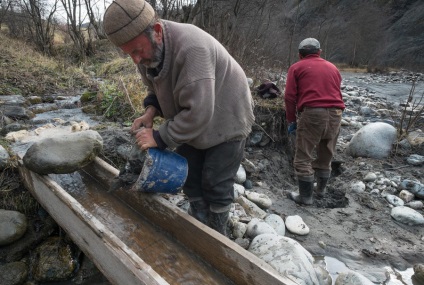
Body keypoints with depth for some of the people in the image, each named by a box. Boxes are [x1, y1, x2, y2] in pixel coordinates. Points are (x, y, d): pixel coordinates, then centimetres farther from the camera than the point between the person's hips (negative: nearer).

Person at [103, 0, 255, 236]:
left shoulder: (192, 48, -36)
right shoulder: (148, 50, -9)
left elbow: (197, 113, -37)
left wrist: (160, 138, -28)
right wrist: (151, 111, -12)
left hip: (226, 122, -7)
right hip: (193, 124, 8)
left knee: (216, 187, 0)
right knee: (190, 177, 12)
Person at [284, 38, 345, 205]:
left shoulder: (297, 67, 10)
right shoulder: (333, 68, 23)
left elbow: (290, 96, -1)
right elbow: (337, 93, 21)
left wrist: (291, 120, 5)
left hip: (312, 113, -5)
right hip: (335, 114, 6)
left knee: (303, 157, 3)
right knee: (326, 155, 19)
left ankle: (306, 196, 7)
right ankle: (321, 189, 35)